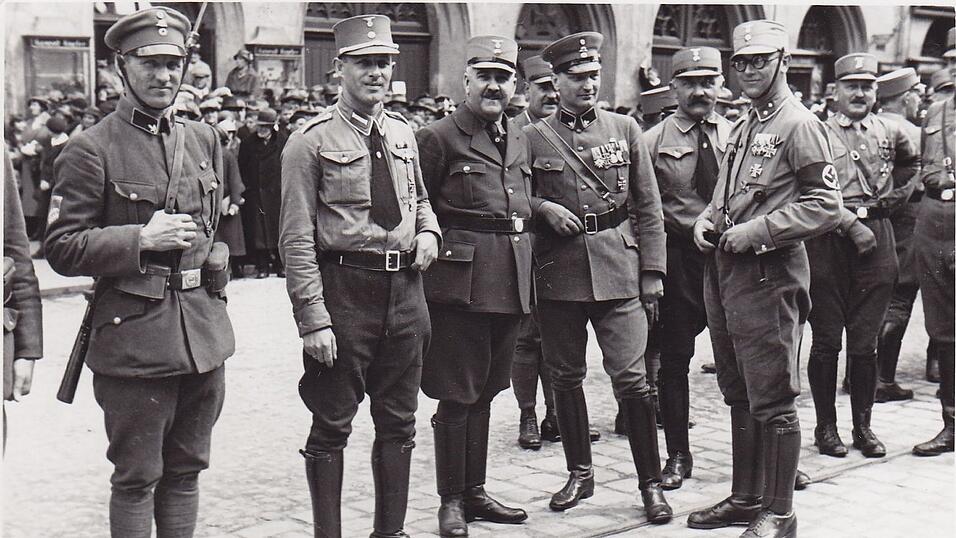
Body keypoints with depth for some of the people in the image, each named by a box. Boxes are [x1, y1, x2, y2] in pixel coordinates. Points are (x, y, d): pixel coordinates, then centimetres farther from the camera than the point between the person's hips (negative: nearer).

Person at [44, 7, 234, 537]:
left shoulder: (203, 139, 11)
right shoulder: (89, 150, -8)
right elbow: (61, 250, -9)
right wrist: (141, 240, -17)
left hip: (203, 330, 6)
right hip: (133, 336, -5)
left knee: (186, 470, 14)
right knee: (136, 478, 3)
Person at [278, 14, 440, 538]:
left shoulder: (402, 133, 10)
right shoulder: (312, 141, -8)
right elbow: (297, 239, -11)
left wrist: (428, 231, 3)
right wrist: (313, 319, -16)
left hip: (403, 289, 6)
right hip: (343, 292, -6)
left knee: (398, 421, 13)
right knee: (332, 425, 4)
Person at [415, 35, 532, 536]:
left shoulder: (517, 139, 15)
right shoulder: (438, 137, -6)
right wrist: (435, 247, -9)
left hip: (510, 282, 7)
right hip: (461, 282, -7)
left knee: (484, 391, 15)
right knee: (457, 394, -1)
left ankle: (474, 490, 25)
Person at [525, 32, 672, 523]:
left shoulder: (625, 130, 8)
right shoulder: (534, 138, 5)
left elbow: (648, 209, 8)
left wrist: (652, 274, 2)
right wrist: (543, 208, -8)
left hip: (618, 271, -1)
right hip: (558, 274, 1)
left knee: (631, 379, -5)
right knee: (566, 377, 10)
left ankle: (651, 483, 6)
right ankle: (578, 473, 26)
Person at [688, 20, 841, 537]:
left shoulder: (798, 125, -9)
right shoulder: (743, 126, 17)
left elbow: (826, 206, -16)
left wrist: (753, 232, -18)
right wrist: (707, 220, 7)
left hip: (768, 276, -9)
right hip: (724, 272, 9)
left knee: (772, 401, -2)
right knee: (740, 395, 16)